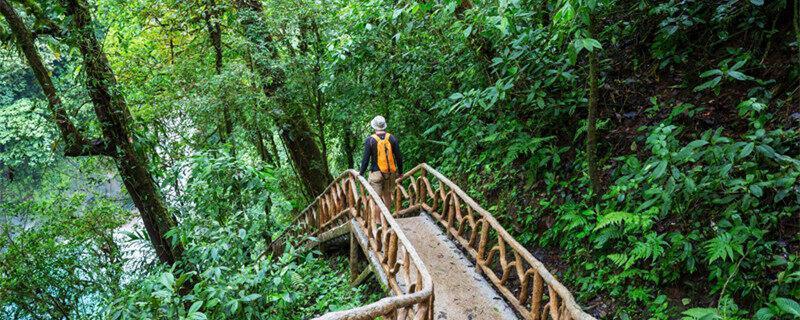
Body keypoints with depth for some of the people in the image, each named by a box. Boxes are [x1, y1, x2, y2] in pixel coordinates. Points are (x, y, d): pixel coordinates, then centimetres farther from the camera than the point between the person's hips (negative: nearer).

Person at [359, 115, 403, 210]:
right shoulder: (392, 138, -1)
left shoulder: (370, 140, -9)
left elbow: (365, 159, -8)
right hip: (390, 173, 4)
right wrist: (400, 172, 13)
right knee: (387, 195, 18)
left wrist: (361, 173, 4)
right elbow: (399, 157, 2)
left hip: (376, 173, -3)